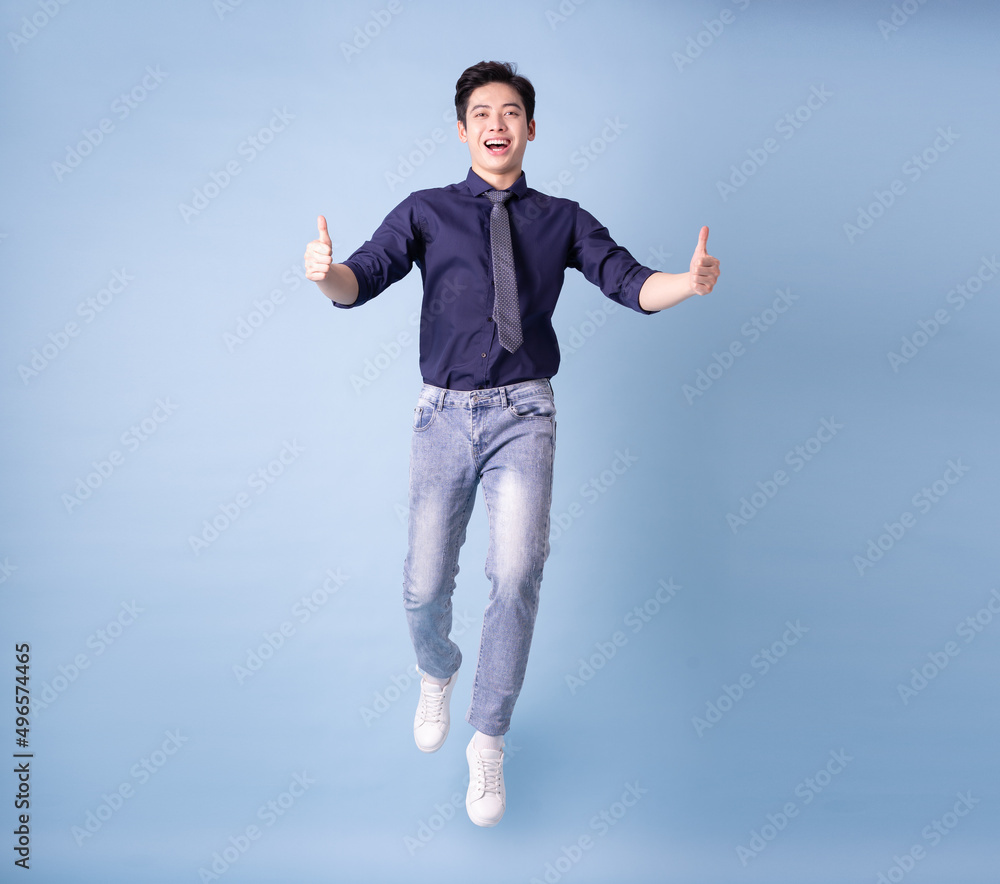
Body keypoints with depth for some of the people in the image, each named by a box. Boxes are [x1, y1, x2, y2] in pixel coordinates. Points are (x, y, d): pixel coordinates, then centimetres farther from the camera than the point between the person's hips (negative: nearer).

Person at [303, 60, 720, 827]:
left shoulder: (561, 219, 10)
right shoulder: (426, 212, 8)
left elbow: (631, 284, -1)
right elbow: (362, 281, -4)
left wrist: (690, 281, -23)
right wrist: (326, 274, -28)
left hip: (522, 416, 0)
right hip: (445, 415, 1)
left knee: (517, 571, -18)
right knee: (425, 588, 4)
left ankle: (489, 742, 4)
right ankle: (438, 675, 41)